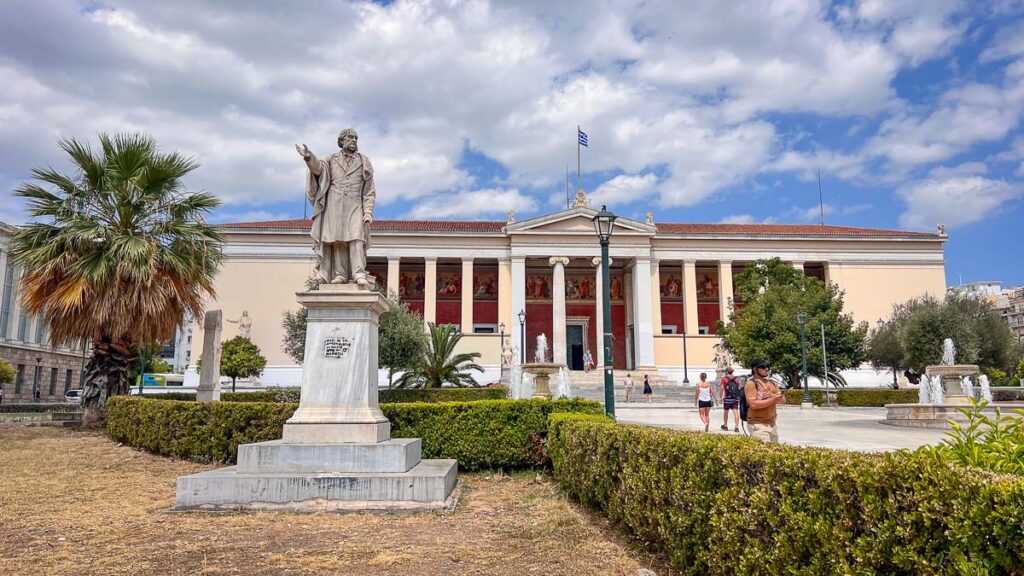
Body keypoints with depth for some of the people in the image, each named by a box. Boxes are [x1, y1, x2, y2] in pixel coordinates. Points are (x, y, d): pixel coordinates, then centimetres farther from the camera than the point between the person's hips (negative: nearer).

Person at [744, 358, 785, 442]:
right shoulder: (751, 383, -9)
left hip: (772, 424, 8)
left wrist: (773, 396, -12)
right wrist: (773, 400, -17)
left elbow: (783, 400, 9)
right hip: (758, 425, -8)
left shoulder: (771, 383, 16)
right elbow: (753, 404, -20)